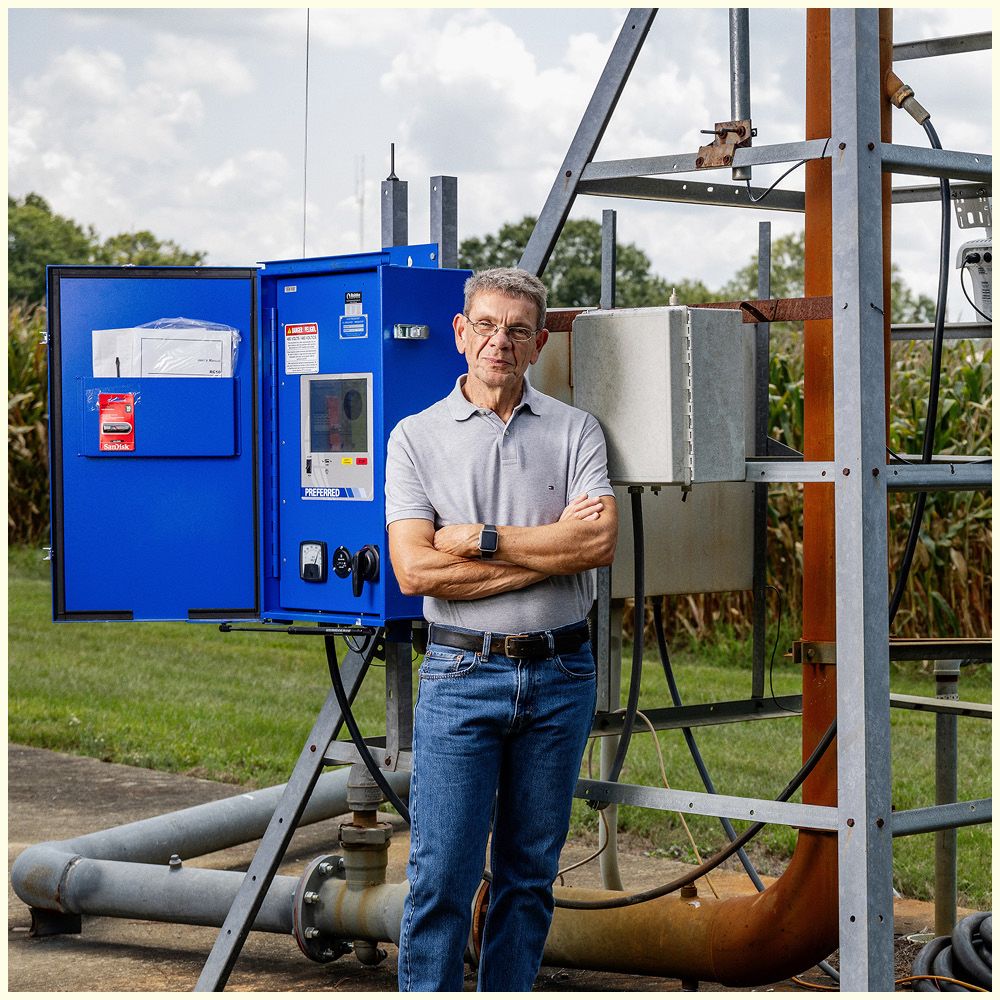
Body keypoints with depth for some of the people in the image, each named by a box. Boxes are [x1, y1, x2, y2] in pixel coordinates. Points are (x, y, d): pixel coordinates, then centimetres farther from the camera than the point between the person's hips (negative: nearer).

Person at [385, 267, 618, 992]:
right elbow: (414, 570, -10)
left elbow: (601, 543, -10)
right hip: (462, 675, -2)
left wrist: (483, 540, -12)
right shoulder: (416, 437, 3)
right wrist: (551, 547, -10)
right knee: (442, 877, -4)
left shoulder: (575, 431, 6)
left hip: (560, 676, 2)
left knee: (531, 871, 10)